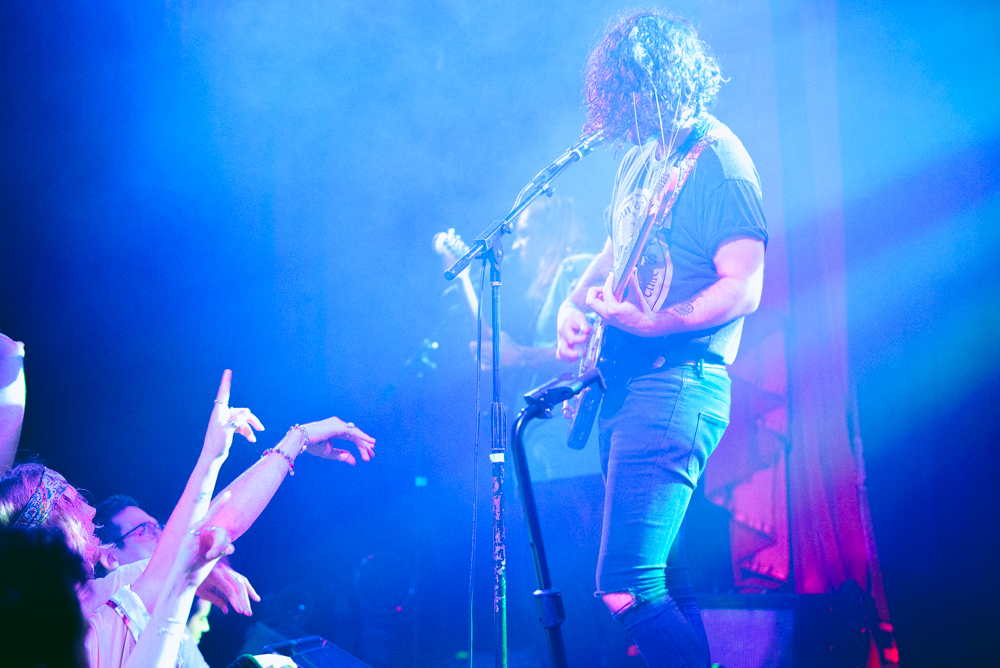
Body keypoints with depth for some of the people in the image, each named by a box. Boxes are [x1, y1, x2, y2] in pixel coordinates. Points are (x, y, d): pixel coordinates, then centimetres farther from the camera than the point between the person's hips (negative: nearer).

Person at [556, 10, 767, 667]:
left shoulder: (716, 157, -11)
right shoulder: (641, 160, 16)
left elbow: (743, 289, -17)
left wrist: (652, 323, -27)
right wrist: (576, 303, 10)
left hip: (676, 385, -10)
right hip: (621, 383, 10)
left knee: (626, 589, -17)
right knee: (660, 571, 15)